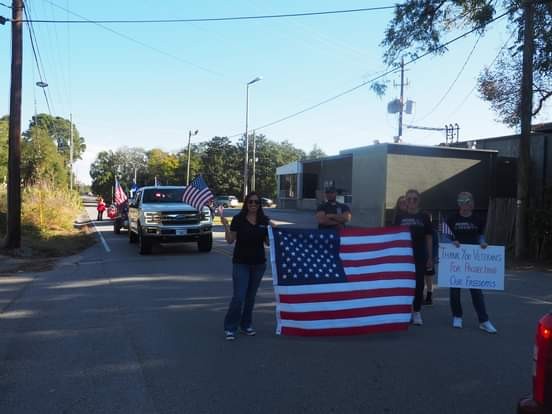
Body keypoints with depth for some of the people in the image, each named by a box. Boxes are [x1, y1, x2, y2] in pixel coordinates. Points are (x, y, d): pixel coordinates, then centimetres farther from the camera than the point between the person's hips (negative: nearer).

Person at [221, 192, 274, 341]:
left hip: (259, 263, 4)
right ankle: (230, 328, 6)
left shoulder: (264, 220, 3)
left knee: (251, 296, 11)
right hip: (241, 263, -4)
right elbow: (230, 240, -8)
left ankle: (246, 325, 25)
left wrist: (272, 229, -8)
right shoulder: (238, 219, -6)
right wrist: (225, 225, -21)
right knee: (239, 296, -8)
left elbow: (268, 242, 7)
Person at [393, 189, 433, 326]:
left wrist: (430, 257, 3)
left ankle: (417, 312, 12)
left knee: (418, 284, 2)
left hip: (420, 257, 0)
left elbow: (429, 238, 6)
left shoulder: (424, 217, 5)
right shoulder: (400, 217, 4)